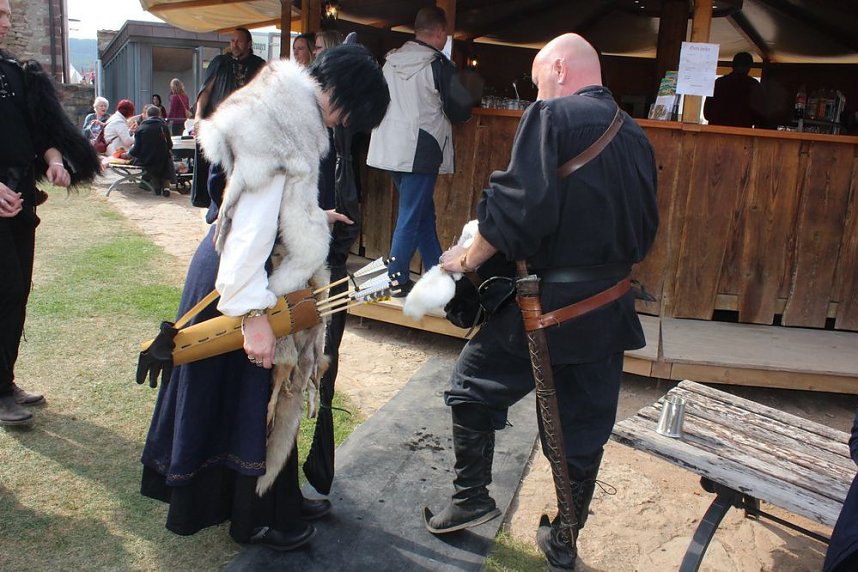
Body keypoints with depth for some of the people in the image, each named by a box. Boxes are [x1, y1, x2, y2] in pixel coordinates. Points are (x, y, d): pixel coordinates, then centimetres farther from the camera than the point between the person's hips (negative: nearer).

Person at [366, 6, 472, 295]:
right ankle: (396, 280, 5)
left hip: (391, 149, 7)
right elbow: (461, 109, -8)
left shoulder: (391, 60, 8)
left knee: (424, 212, 17)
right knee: (410, 218, 0)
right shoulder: (438, 64, -10)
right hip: (420, 151, -7)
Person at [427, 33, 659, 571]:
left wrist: (470, 258, -7)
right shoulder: (636, 137, 10)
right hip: (607, 313, 7)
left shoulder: (552, 117, -11)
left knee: (475, 385, 15)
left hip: (545, 304, -6)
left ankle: (471, 497, 21)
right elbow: (644, 230, 16)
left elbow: (520, 206, -20)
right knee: (584, 425, 16)